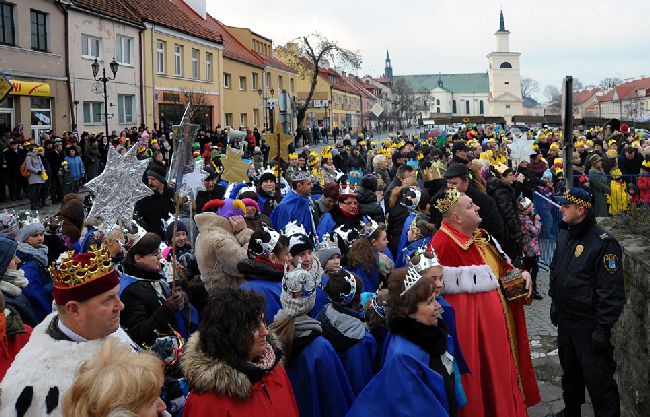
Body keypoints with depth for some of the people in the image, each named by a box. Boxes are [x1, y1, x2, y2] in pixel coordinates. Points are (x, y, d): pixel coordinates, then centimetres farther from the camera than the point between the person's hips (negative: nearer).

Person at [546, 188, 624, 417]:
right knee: (570, 371, 23)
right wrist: (555, 304, 19)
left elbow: (611, 291, -20)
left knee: (598, 379, -1)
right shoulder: (563, 236, 6)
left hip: (589, 324, -8)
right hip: (565, 319, 8)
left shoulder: (603, 243, -19)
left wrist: (602, 328, -20)